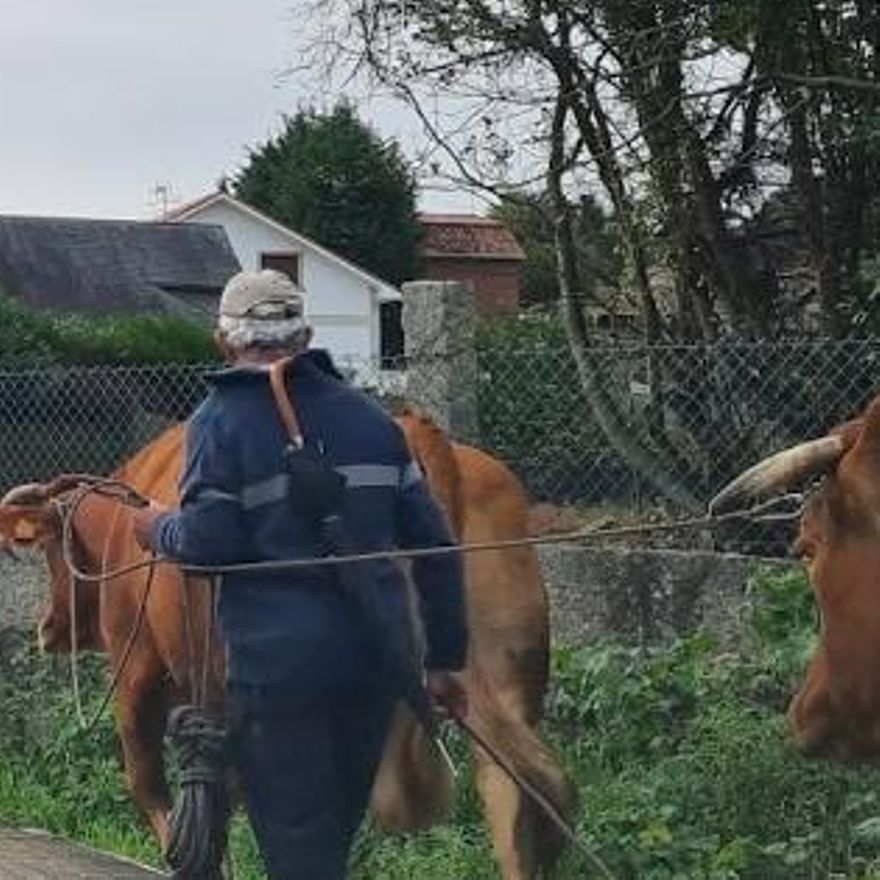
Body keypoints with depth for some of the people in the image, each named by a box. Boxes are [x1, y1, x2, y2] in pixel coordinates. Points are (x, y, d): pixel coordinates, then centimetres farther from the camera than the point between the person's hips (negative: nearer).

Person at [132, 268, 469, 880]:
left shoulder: (219, 421, -4)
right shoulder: (368, 415, 10)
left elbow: (209, 543, -15)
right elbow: (433, 542, 9)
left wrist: (159, 530, 8)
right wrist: (445, 658, 15)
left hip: (276, 663, -5)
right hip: (377, 661, 6)